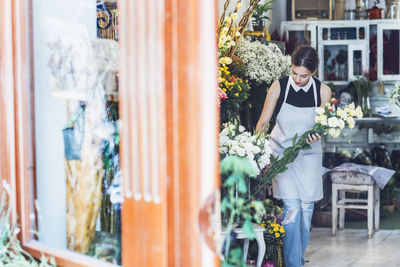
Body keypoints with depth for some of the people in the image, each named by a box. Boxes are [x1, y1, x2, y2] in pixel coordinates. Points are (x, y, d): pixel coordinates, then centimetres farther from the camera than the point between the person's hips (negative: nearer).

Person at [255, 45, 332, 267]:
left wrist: (317, 135, -18)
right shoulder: (279, 87, -12)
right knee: (291, 208, -12)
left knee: (306, 209, 4)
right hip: (282, 152, -2)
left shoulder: (323, 91, -8)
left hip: (309, 155, 2)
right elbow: (263, 122, -6)